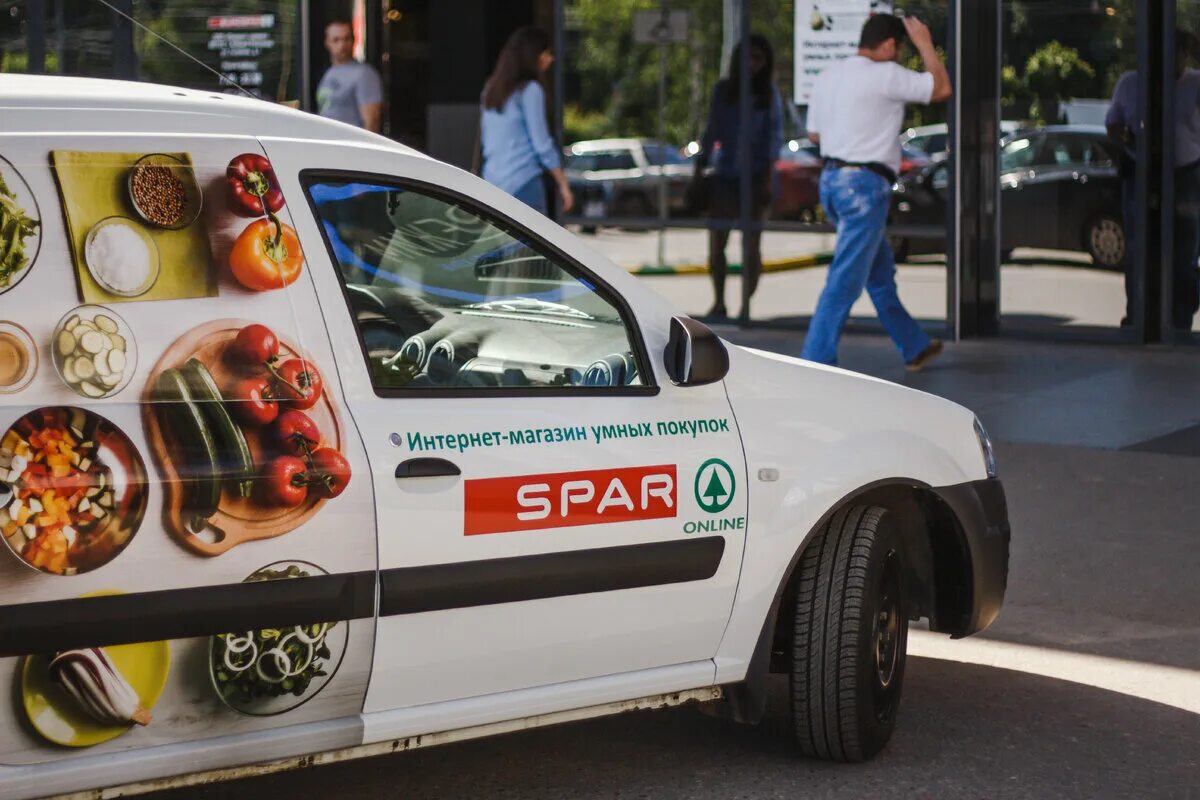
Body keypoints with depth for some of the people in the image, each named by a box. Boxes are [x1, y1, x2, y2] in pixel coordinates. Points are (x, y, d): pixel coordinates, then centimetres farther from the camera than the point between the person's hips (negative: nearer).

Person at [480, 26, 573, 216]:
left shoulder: (492, 88, 12)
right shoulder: (530, 90, -10)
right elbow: (542, 144, -11)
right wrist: (563, 184, -5)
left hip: (494, 181, 8)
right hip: (523, 182, -8)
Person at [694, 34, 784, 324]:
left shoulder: (769, 94, 3)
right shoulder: (722, 90, 9)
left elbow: (775, 136, 1)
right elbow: (711, 132, 14)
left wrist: (768, 175, -8)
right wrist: (700, 169, 9)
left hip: (754, 174, -2)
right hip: (724, 173, 2)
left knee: (751, 244, -2)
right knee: (716, 243, 1)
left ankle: (745, 305, 3)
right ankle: (718, 302, 12)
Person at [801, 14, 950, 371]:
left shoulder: (828, 77, 10)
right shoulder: (886, 75, -12)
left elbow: (814, 134, 18)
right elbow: (941, 88, -4)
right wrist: (925, 44, 8)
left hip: (832, 180, 9)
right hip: (864, 184, -9)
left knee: (880, 271, 20)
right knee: (845, 281, -7)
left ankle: (915, 347, 32)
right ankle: (815, 364, -8)